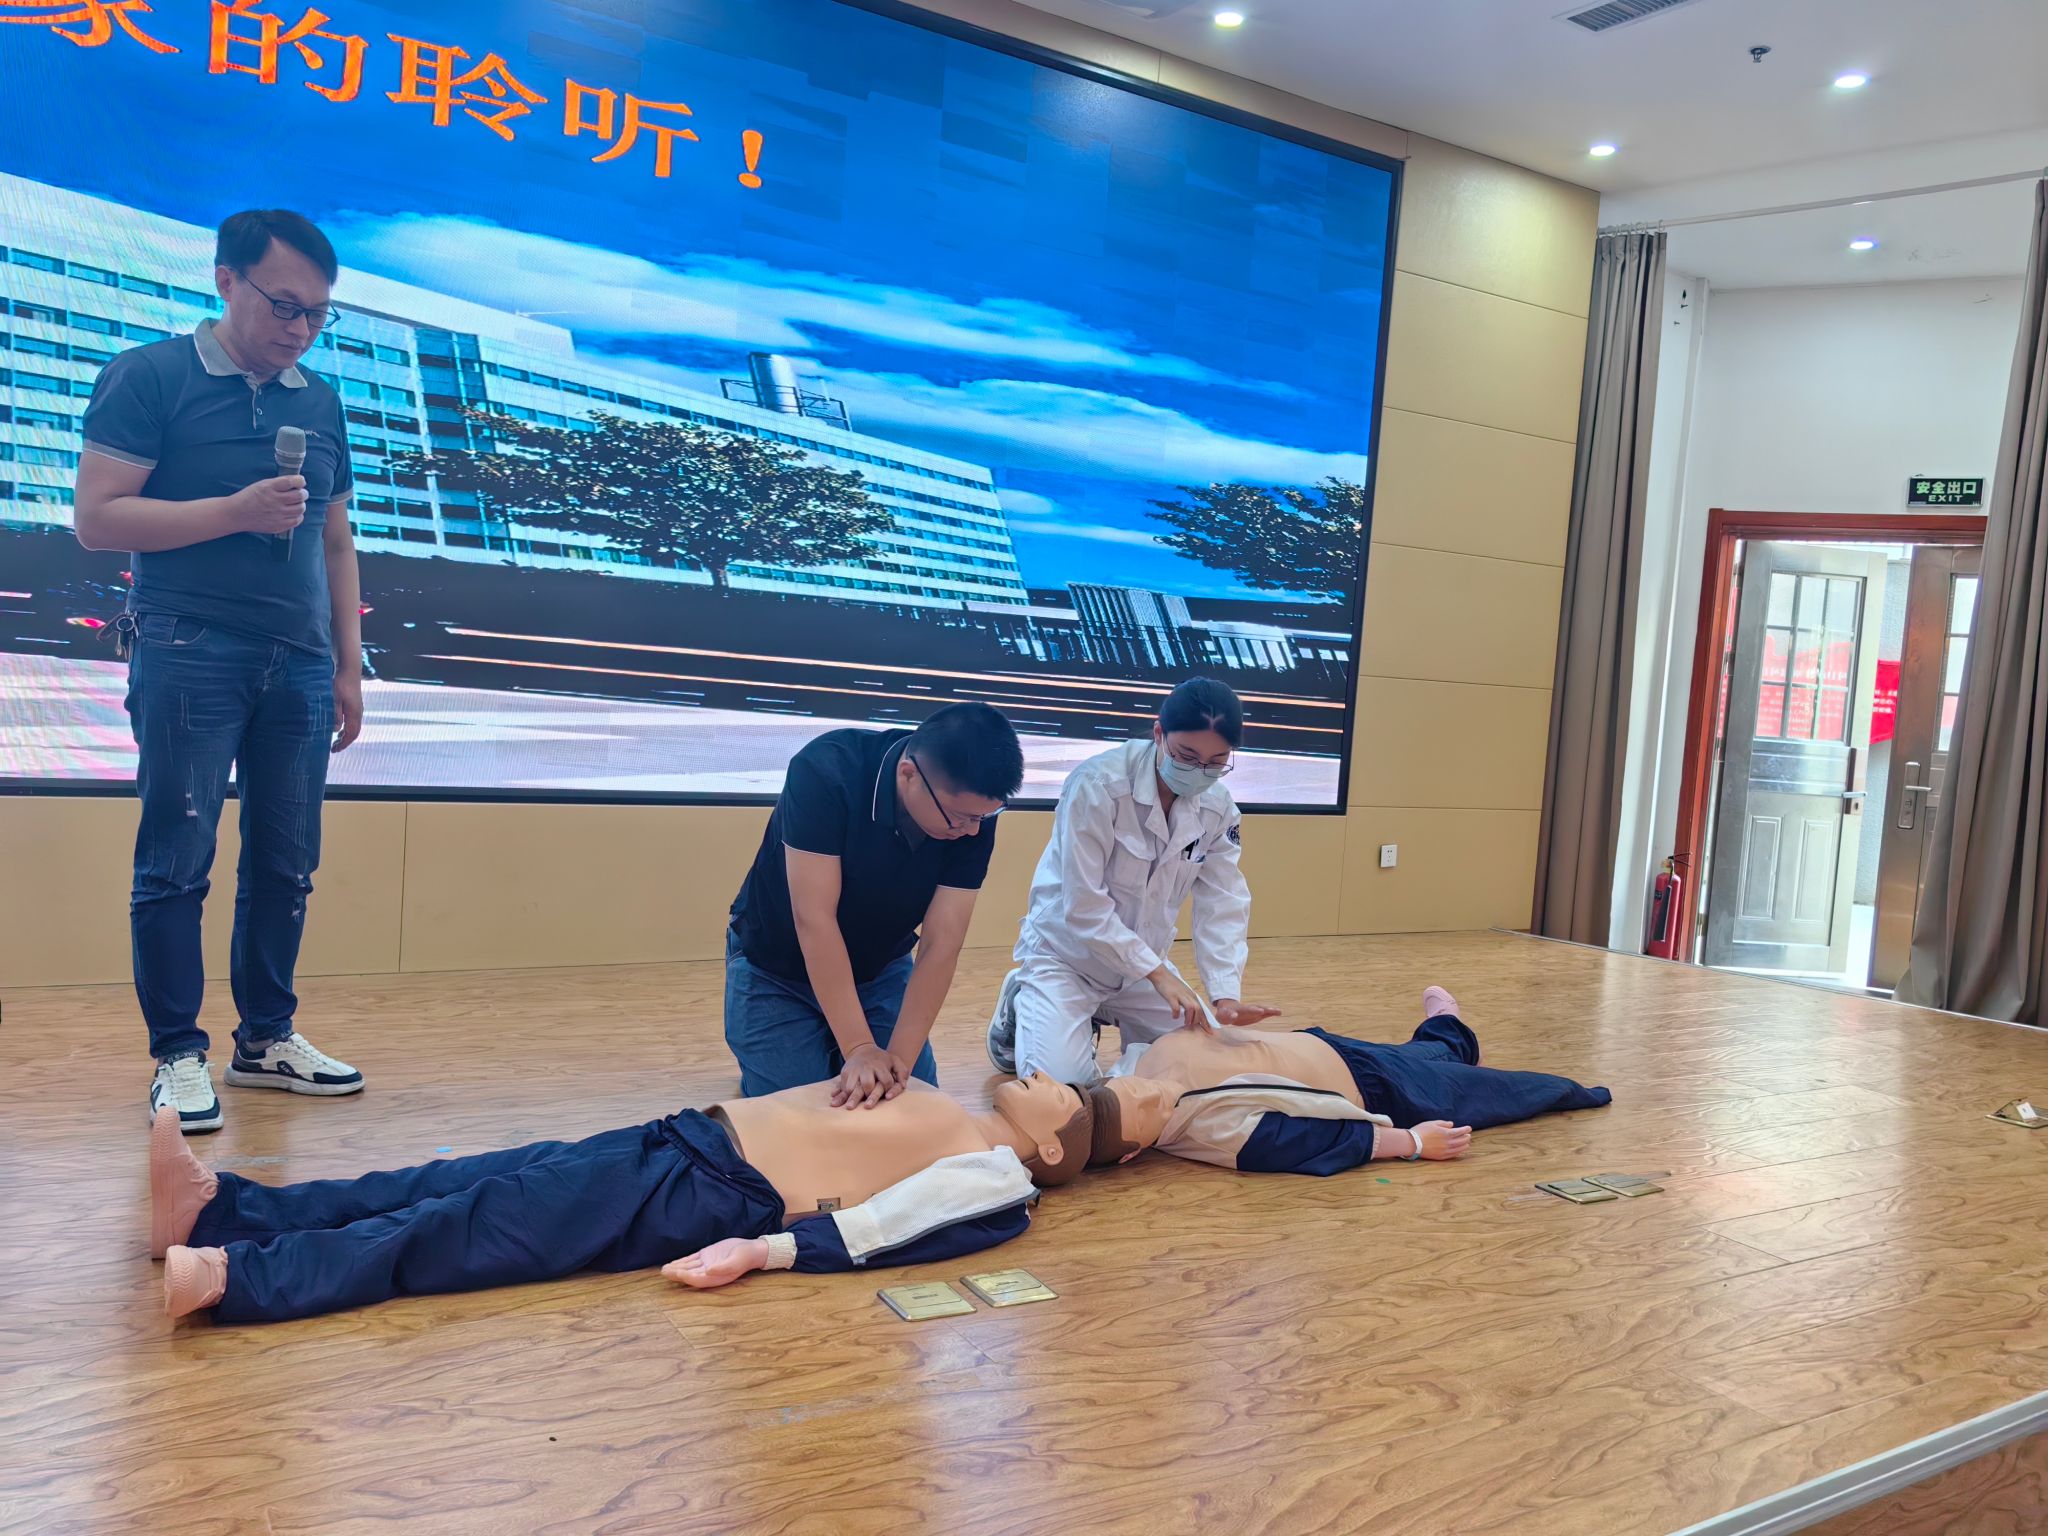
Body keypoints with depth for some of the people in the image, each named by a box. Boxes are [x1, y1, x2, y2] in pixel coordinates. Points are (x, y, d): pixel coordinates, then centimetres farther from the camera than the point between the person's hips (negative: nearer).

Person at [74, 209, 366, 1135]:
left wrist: (348, 667, 14)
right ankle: (178, 1056, 5)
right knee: (177, 859, -3)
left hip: (298, 665, 5)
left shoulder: (321, 405, 16)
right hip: (188, 651, -5)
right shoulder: (150, 378, 1)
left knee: (286, 863, 6)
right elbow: (97, 518, -7)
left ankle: (267, 1039, 17)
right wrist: (236, 512, -14)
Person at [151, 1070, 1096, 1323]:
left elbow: (877, 1227, -14)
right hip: (683, 1141, 8)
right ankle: (212, 1207, -9)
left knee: (478, 1230, -19)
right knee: (463, 1187, -5)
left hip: (716, 1195, -8)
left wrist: (764, 1249, -24)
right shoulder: (940, 1114, 27)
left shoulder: (995, 1180, 0)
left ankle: (228, 1279, -26)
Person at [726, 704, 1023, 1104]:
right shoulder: (825, 772, -34)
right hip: (776, 971, -3)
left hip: (881, 970, 4)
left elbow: (941, 944, -23)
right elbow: (814, 918, -35)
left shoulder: (974, 810, -23)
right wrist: (858, 1048, -36)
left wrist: (900, 1058, -33)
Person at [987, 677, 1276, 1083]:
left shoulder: (1218, 807, -8)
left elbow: (1223, 903, -8)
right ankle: (1018, 1008, 11)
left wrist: (1226, 994, -21)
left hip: (1140, 960, 6)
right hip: (1066, 954, -6)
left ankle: (1106, 1017, 26)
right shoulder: (1098, 786, -27)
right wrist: (1158, 973, -29)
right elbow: (1083, 905, -28)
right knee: (1064, 1082, -21)